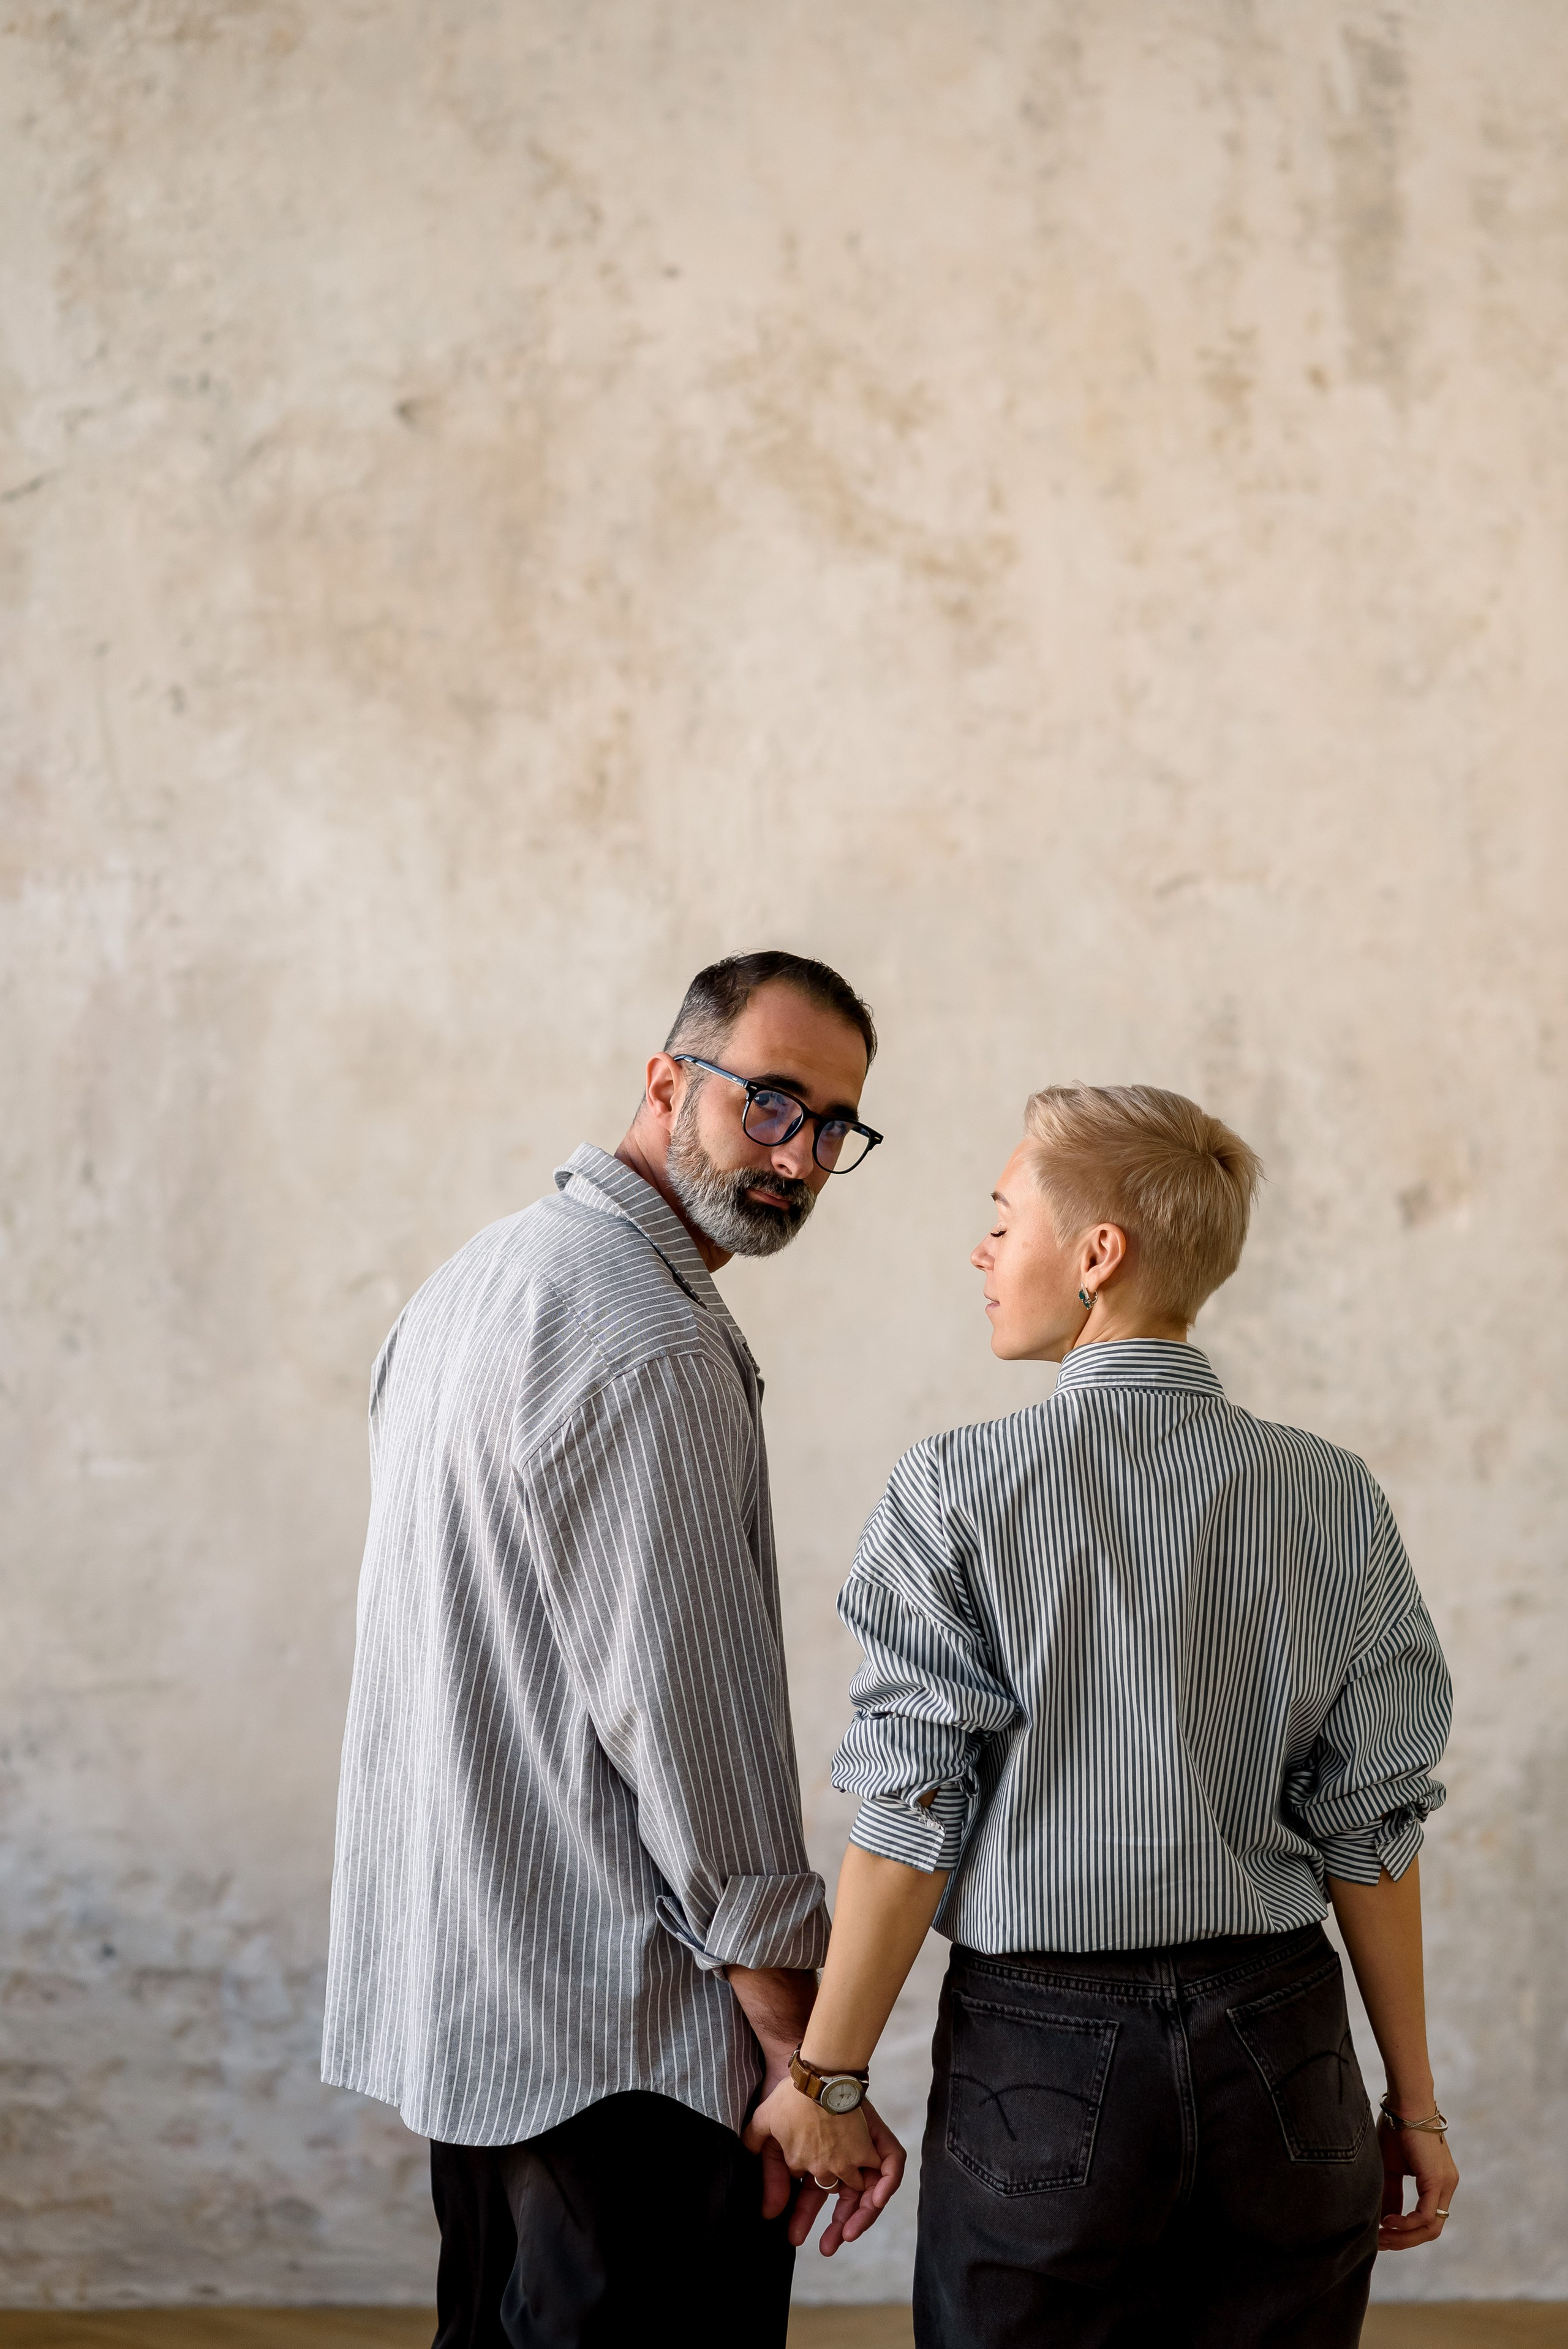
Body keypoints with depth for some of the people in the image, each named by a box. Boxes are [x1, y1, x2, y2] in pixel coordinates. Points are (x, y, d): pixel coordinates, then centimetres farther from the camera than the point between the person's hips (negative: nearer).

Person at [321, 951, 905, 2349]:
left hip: (458, 1995, 10)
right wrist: (813, 2058, -16)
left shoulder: (476, 1283, 14)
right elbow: (689, 1715, -21)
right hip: (627, 2026, -10)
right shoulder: (649, 1345, -18)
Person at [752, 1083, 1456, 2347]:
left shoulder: (957, 1493, -10)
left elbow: (913, 1816, -10)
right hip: (1281, 2050, 3)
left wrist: (827, 2075, 0)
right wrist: (1414, 2102, 10)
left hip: (1041, 2057, -3)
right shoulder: (1335, 1498, -1)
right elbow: (1370, 1827, 1)